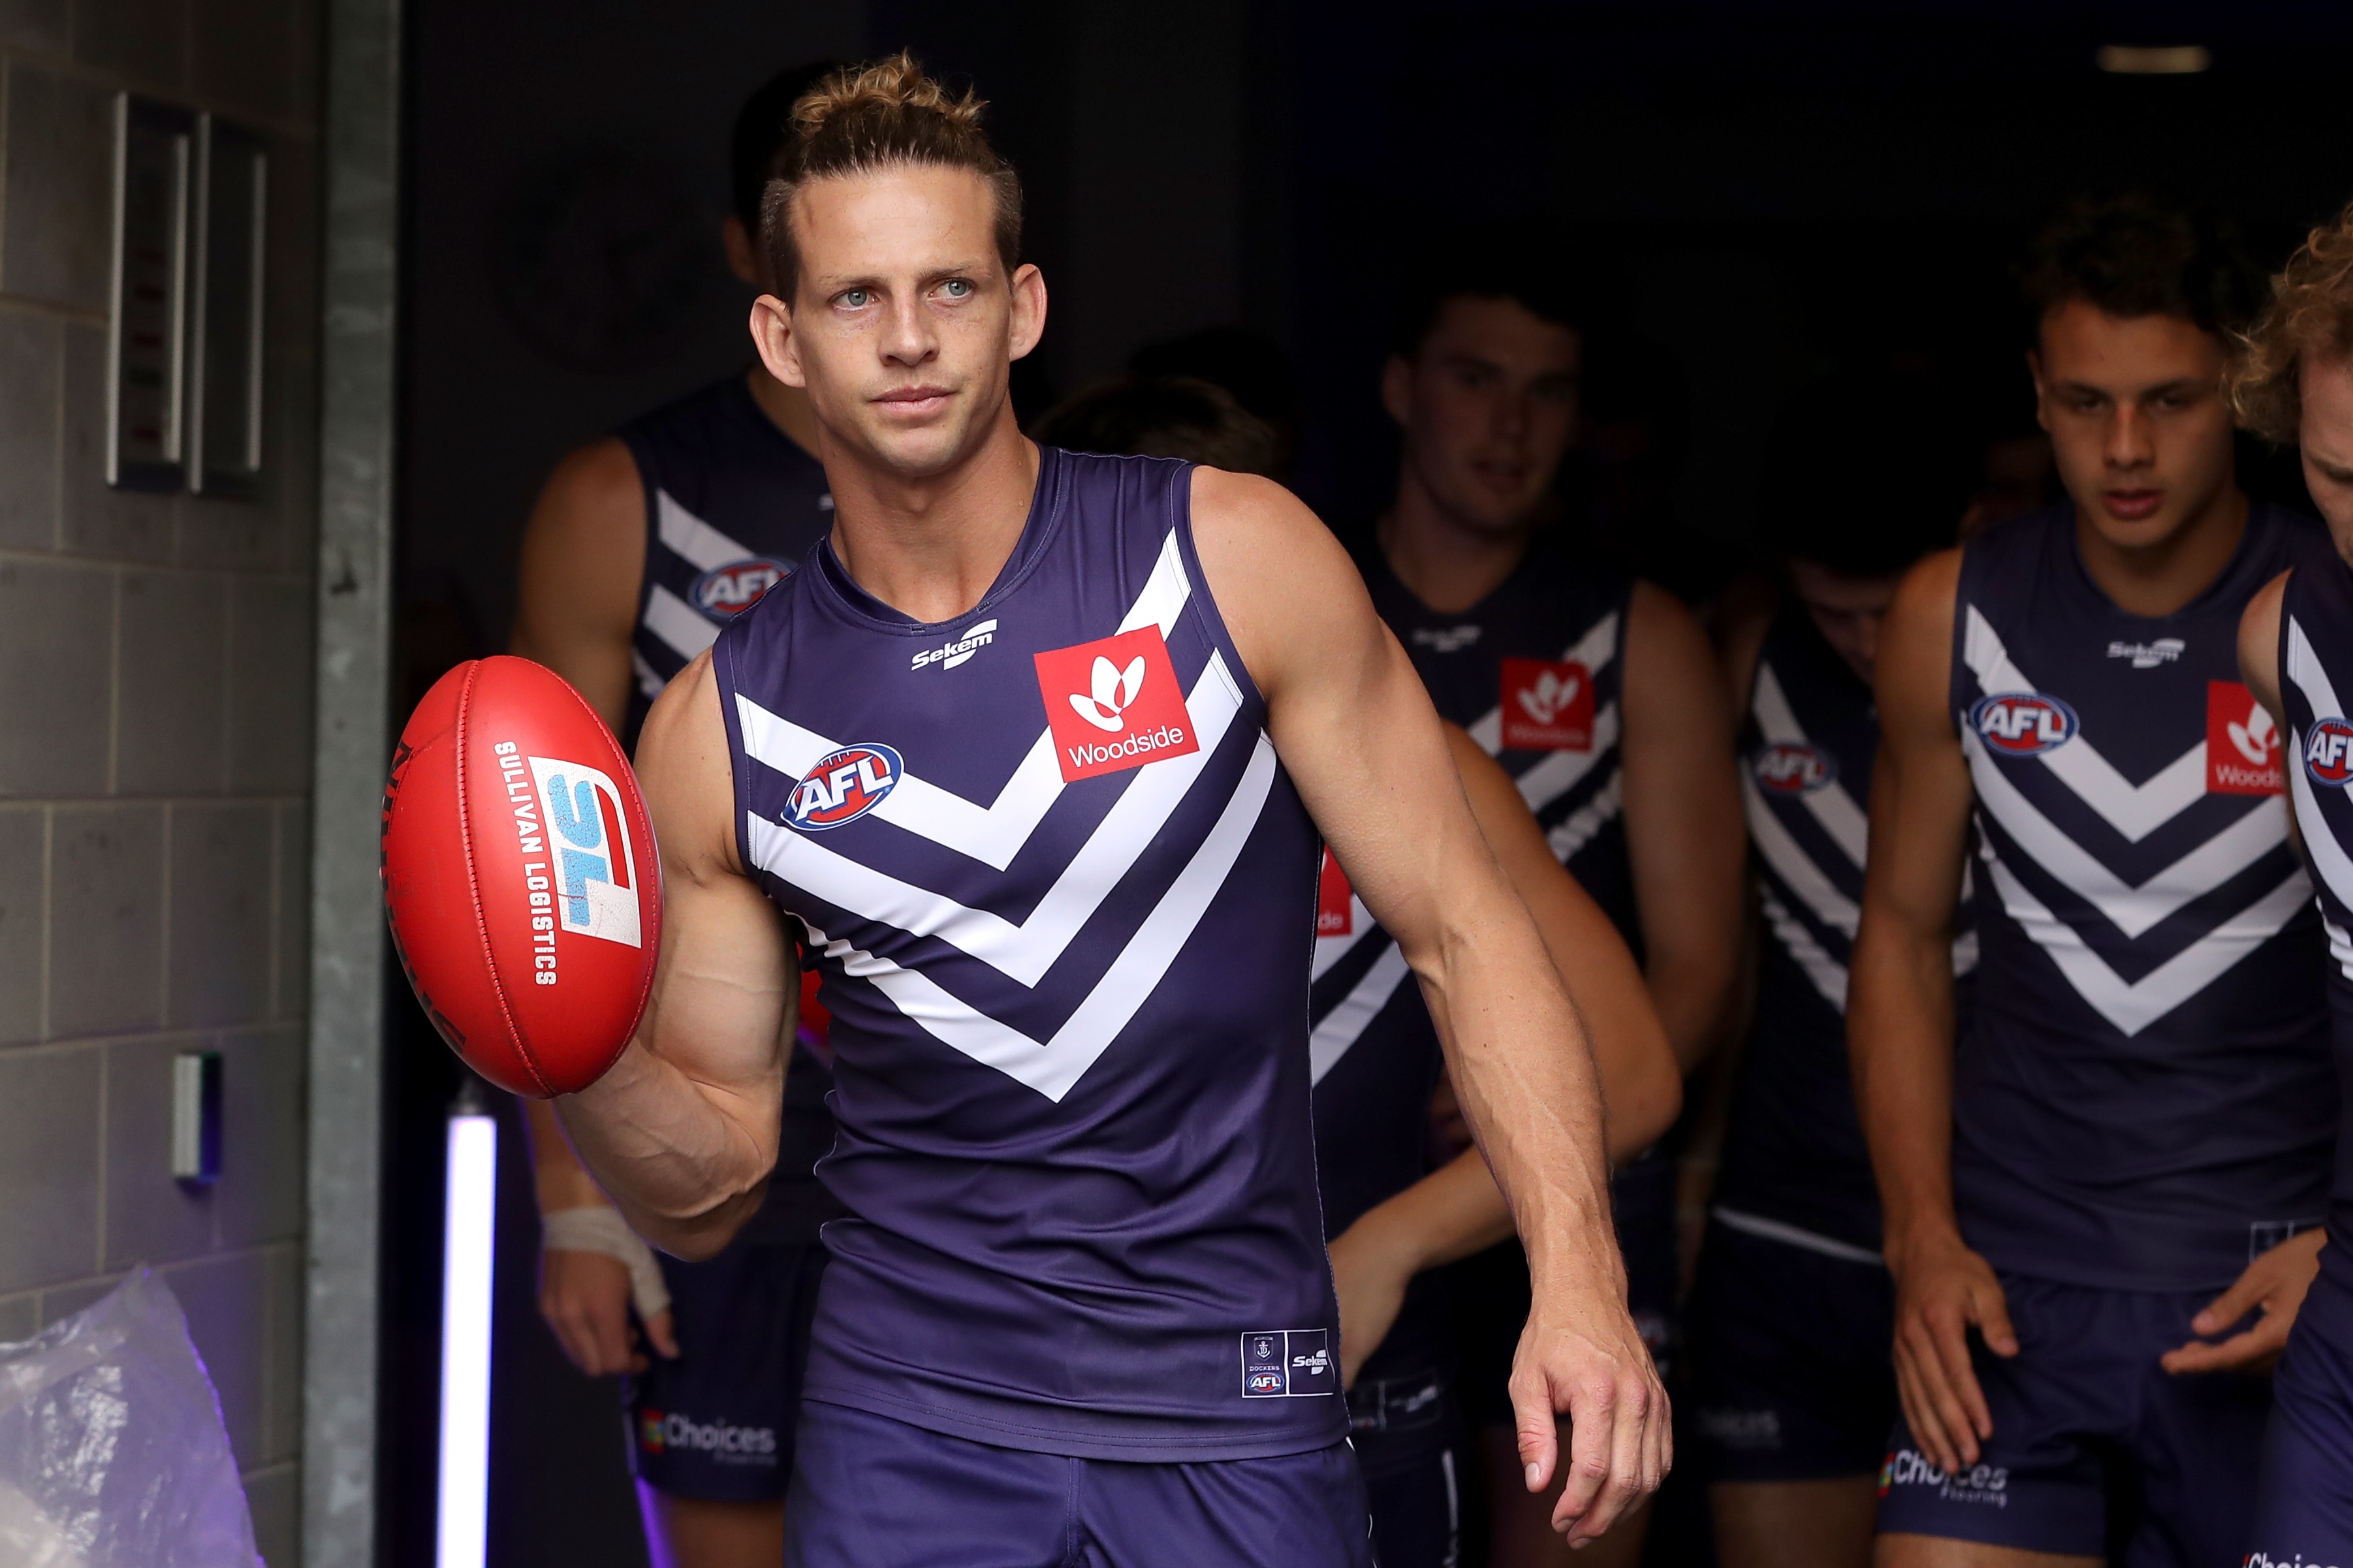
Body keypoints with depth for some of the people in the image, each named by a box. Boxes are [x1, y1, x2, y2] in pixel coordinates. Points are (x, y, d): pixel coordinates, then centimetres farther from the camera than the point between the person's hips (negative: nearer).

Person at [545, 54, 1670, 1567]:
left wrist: (1579, 1285, -14)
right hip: (911, 1424, 1)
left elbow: (1464, 929, -4)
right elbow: (714, 1181, 6)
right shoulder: (721, 729, -1)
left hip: (1234, 1408, -1)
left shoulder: (1237, 561, -6)